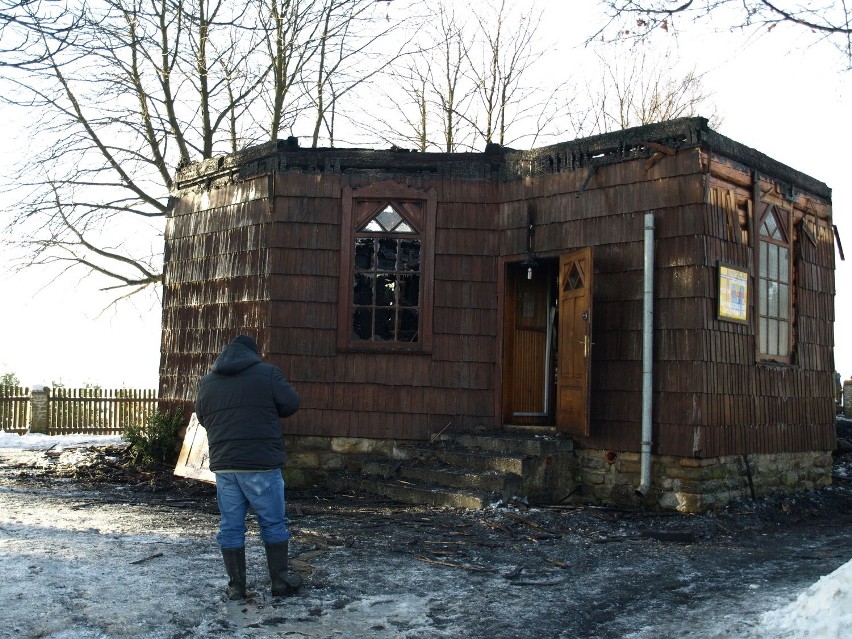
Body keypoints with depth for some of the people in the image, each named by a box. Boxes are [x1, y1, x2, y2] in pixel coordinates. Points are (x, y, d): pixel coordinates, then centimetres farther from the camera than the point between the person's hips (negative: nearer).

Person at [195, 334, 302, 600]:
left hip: (223, 465, 4)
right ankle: (280, 580, 15)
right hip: (262, 464, -3)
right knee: (274, 523, 9)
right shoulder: (267, 373, -4)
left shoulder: (207, 381, 9)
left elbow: (202, 418, 17)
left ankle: (236, 585, 15)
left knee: (230, 526, 10)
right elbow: (291, 403, 1)